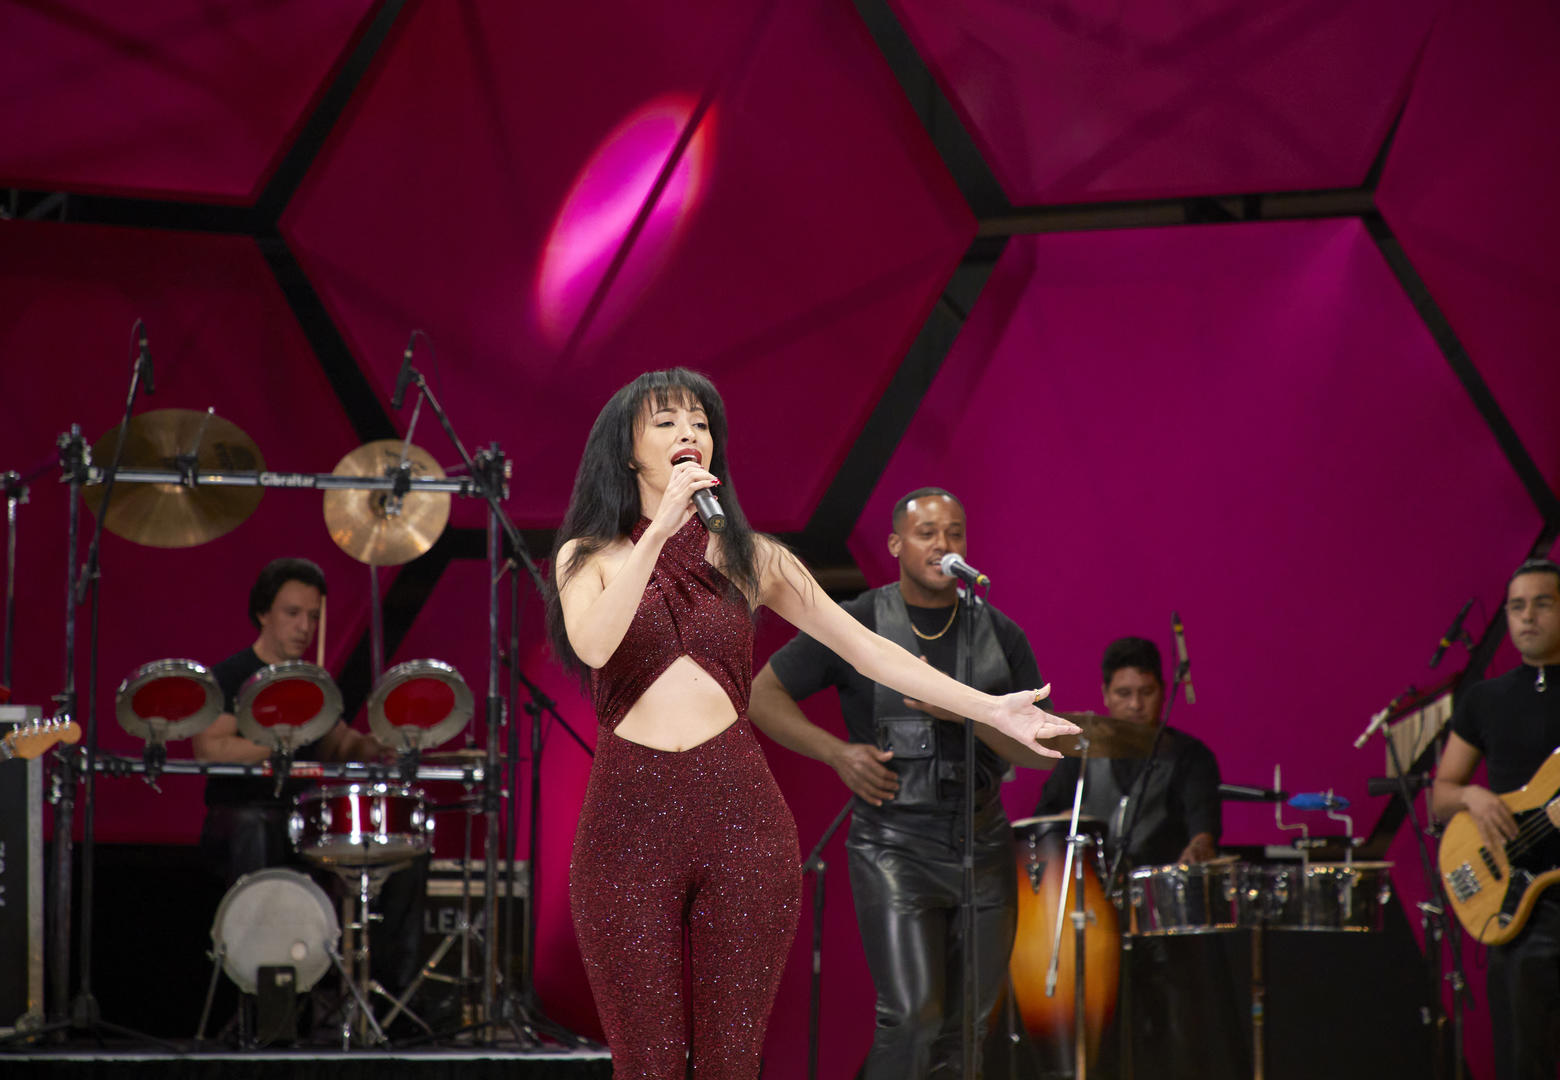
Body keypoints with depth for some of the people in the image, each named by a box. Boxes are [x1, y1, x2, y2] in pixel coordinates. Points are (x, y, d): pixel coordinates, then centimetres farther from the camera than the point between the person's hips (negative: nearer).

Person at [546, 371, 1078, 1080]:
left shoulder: (747, 556, 12)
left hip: (740, 814, 1)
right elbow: (593, 647, -15)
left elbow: (865, 647, 13)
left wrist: (990, 708, 8)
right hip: (629, 816, -1)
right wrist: (659, 531, -19)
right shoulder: (588, 557, 7)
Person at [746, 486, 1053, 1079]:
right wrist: (836, 751, -12)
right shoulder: (855, 626, -4)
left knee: (965, 1028, 10)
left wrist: (965, 712, -16)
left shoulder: (999, 635, 4)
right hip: (894, 845, -4)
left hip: (983, 845, 4)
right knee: (912, 1018, -16)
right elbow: (762, 696, 1)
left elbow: (1041, 752, 0)